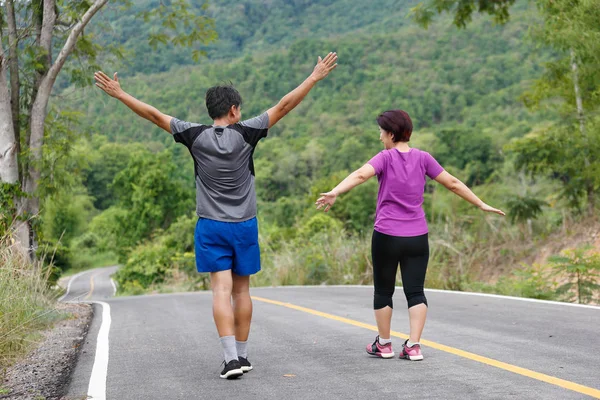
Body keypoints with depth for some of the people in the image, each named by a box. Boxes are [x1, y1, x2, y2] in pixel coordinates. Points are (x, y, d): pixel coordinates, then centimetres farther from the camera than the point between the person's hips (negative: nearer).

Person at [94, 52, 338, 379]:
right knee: (241, 290, 10)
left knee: (221, 290, -3)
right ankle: (241, 355, 18)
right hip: (245, 226, 0)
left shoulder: (196, 136, -4)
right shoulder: (246, 134, -6)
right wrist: (315, 77, 2)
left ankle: (231, 358, -12)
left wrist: (119, 94, 10)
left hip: (210, 227, 0)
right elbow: (284, 106, -4)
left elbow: (154, 115, 1)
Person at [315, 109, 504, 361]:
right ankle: (413, 346, -3)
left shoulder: (386, 158, -5)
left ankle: (384, 344, 21)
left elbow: (360, 175, -22)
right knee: (415, 292, 5)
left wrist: (334, 193, -36)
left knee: (383, 291, 12)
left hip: (386, 236, -2)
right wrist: (480, 204, 15)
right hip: (417, 237, 2)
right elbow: (452, 183, 6)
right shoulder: (423, 158, 4)